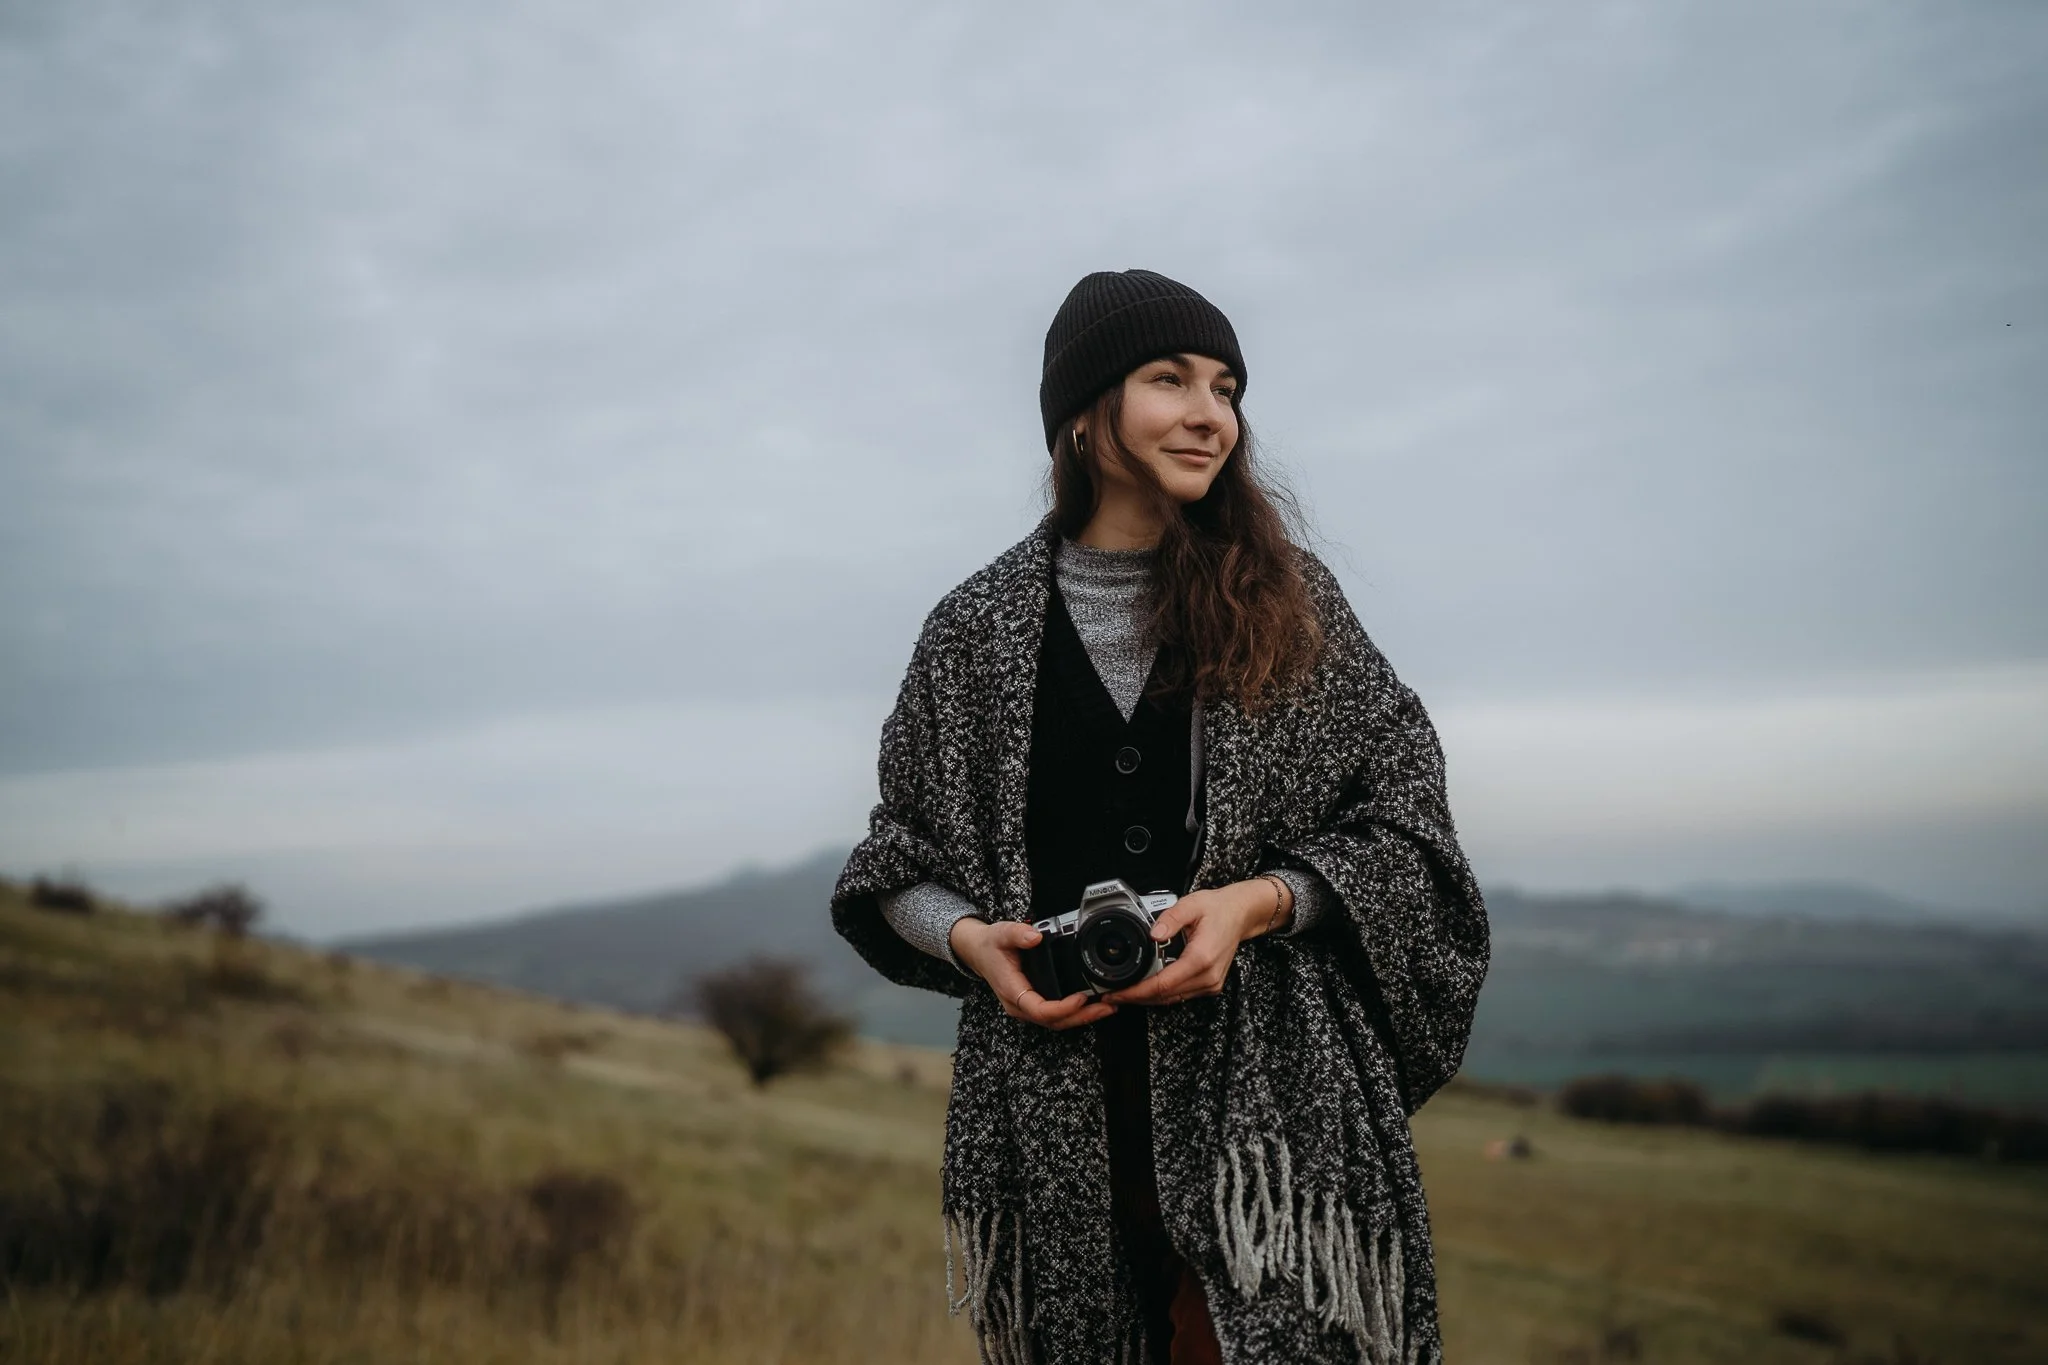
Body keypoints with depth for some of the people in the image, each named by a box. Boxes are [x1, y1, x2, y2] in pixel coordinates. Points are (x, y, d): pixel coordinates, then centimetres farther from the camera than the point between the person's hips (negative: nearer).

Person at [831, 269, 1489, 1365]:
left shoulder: (1287, 597, 6)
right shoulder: (980, 626, 7)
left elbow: (1403, 818, 5)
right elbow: (897, 862, 13)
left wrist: (1260, 901, -11)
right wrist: (966, 937, -7)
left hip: (1262, 1088, 0)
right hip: (1052, 1097, 1)